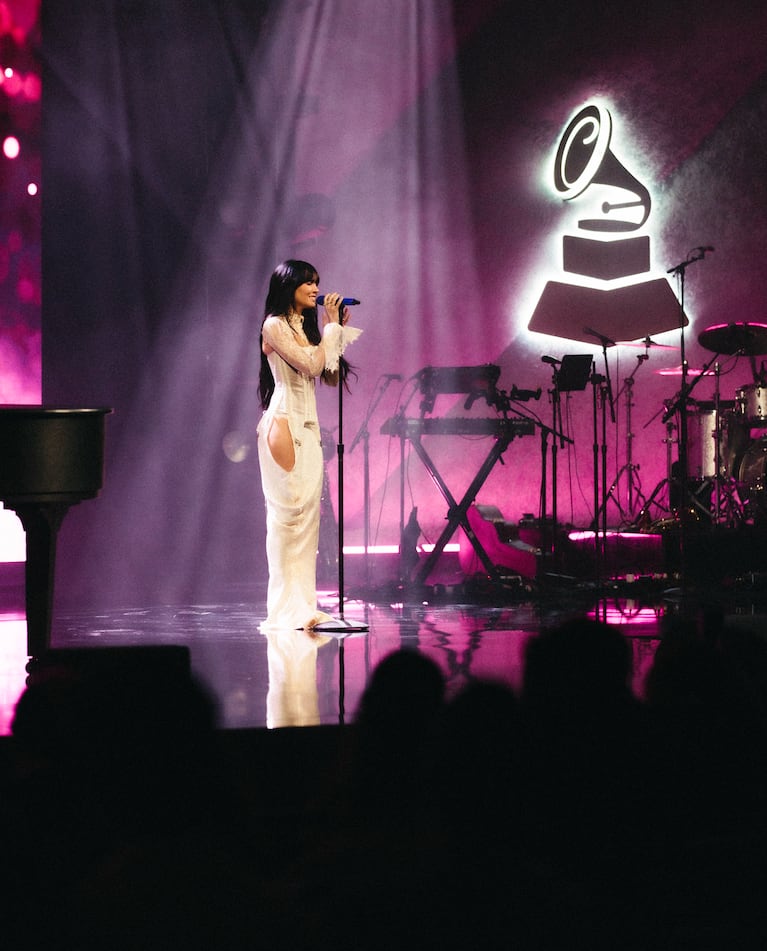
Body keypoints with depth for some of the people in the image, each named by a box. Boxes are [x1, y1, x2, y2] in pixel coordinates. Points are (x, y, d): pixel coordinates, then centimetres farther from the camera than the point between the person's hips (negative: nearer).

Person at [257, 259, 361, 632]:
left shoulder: (306, 327, 18)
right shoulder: (275, 326, -6)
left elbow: (332, 376, 14)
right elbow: (312, 365, -15)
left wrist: (338, 328, 10)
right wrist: (332, 326, -5)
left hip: (309, 426, 8)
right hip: (284, 422, -8)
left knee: (308, 512, 4)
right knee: (287, 510, -10)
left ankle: (302, 605, 5)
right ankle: (286, 609, -8)